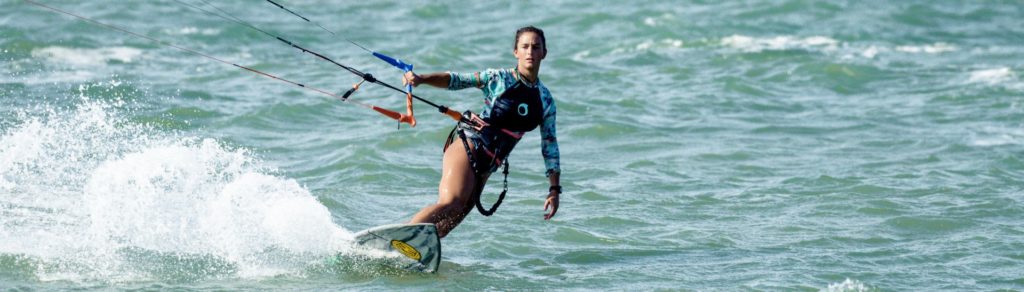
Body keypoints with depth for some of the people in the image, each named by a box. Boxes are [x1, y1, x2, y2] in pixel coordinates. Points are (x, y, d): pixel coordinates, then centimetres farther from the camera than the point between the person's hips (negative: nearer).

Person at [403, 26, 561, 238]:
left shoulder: (545, 101, 13)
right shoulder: (498, 79, 1)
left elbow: (550, 145, 16)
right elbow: (456, 80, -4)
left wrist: (554, 188, 11)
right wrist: (422, 79, -22)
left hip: (487, 167, 5)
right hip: (468, 148, -5)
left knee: (450, 222, -8)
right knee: (451, 203, -29)